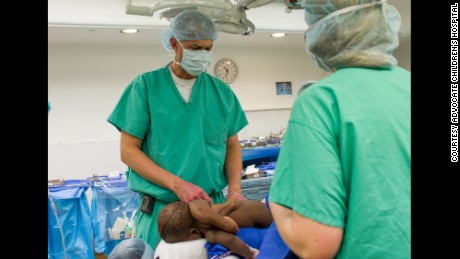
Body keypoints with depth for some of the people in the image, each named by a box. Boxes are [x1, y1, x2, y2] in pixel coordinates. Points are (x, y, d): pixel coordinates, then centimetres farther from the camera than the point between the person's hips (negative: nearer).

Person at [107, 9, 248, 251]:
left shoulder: (222, 91, 4)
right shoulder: (145, 86, -5)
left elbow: (232, 146, 11)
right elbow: (128, 150, -6)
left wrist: (234, 189, -6)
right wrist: (177, 184, -17)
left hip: (213, 204, 3)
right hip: (160, 208, -2)